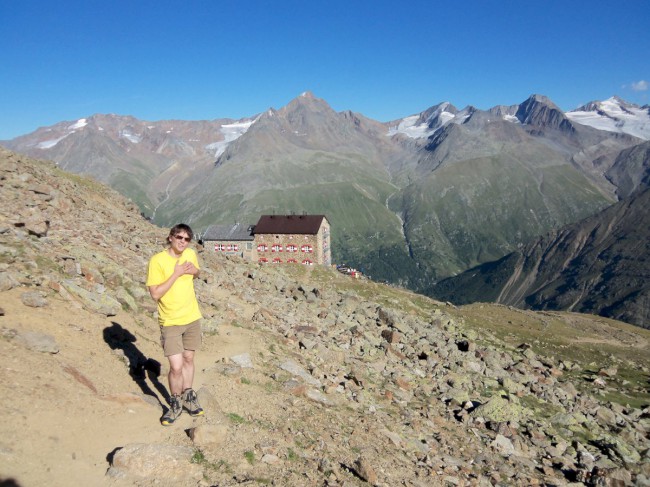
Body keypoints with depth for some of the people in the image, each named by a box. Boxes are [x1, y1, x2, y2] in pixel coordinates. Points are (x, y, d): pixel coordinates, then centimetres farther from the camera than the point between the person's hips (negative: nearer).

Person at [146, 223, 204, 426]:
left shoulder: (190, 254, -1)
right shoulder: (157, 261, -17)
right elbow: (155, 294, -20)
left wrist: (194, 271, -5)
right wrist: (176, 274, -24)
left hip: (192, 318, 5)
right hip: (170, 322, -5)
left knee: (188, 359, 18)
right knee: (176, 367, -7)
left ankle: (187, 396, 37)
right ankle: (175, 403, 19)